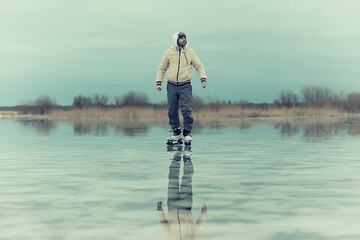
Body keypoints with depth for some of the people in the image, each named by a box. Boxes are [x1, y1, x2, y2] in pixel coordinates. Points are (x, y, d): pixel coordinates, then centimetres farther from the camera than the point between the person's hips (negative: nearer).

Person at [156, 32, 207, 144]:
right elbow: (162, 68, 12)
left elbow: (199, 66, 6)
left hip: (185, 86, -2)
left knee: (186, 109, -12)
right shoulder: (168, 53, 6)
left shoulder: (190, 52, 6)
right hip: (171, 86, 2)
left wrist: (203, 79, -7)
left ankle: (187, 133, -4)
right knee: (172, 111, 3)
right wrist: (159, 82, 4)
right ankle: (176, 133, 15)